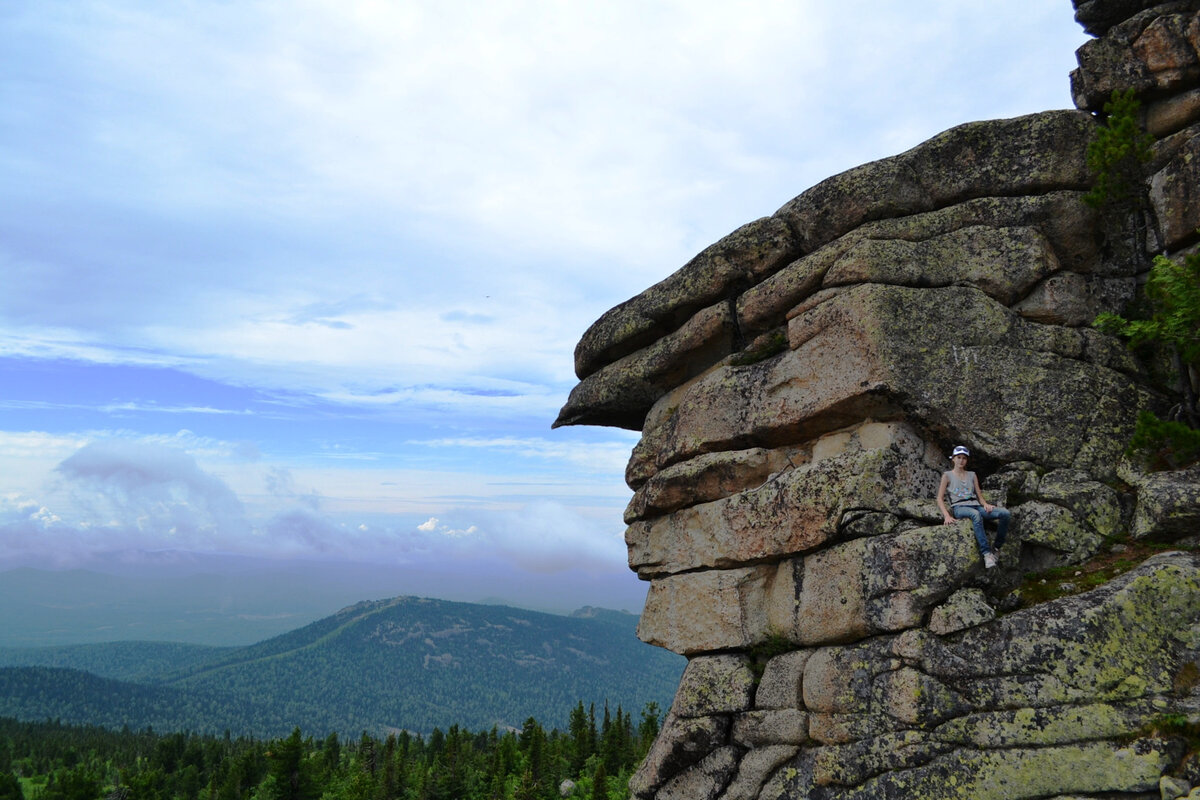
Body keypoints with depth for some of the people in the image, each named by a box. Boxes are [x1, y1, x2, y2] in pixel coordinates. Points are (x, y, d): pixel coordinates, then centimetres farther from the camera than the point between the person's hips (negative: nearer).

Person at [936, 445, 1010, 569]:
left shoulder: (972, 475, 23)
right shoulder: (947, 475, 11)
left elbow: (979, 496, 20)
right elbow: (940, 499, 3)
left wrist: (985, 504, -5)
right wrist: (947, 516, -14)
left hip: (976, 505, 5)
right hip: (959, 507, -5)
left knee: (1005, 513, -23)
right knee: (976, 515, -42)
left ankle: (996, 548, -15)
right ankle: (986, 553, -45)